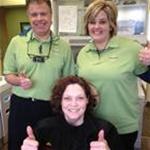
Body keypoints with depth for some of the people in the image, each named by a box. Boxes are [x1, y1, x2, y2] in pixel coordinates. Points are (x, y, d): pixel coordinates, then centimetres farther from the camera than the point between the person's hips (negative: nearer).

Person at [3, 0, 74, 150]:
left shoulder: (63, 46, -2)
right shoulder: (16, 42, -1)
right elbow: (8, 74, 5)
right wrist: (19, 81, -16)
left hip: (51, 108, 0)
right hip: (21, 106, 1)